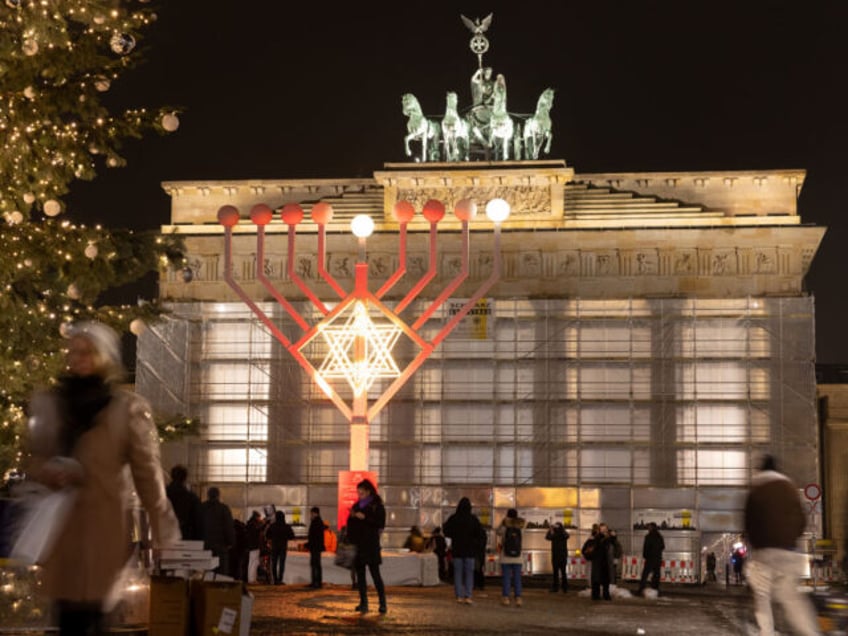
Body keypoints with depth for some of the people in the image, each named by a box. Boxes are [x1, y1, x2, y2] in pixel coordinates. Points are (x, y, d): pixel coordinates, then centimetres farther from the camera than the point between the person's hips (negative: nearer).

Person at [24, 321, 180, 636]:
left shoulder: (128, 407, -1)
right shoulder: (47, 402, 9)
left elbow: (147, 471, -1)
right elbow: (33, 459, 10)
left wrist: (163, 531, -3)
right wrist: (53, 471, -13)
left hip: (104, 521, -3)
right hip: (58, 522, 3)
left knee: (88, 611, -3)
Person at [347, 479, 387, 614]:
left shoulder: (377, 506, 0)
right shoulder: (356, 506, 14)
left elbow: (380, 523, -9)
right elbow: (350, 524, 19)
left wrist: (365, 517, -16)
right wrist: (351, 516, -2)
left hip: (371, 544, -5)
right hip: (357, 543, 5)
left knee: (375, 573, -8)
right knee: (360, 574, 4)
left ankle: (383, 603, -5)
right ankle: (363, 603, 8)